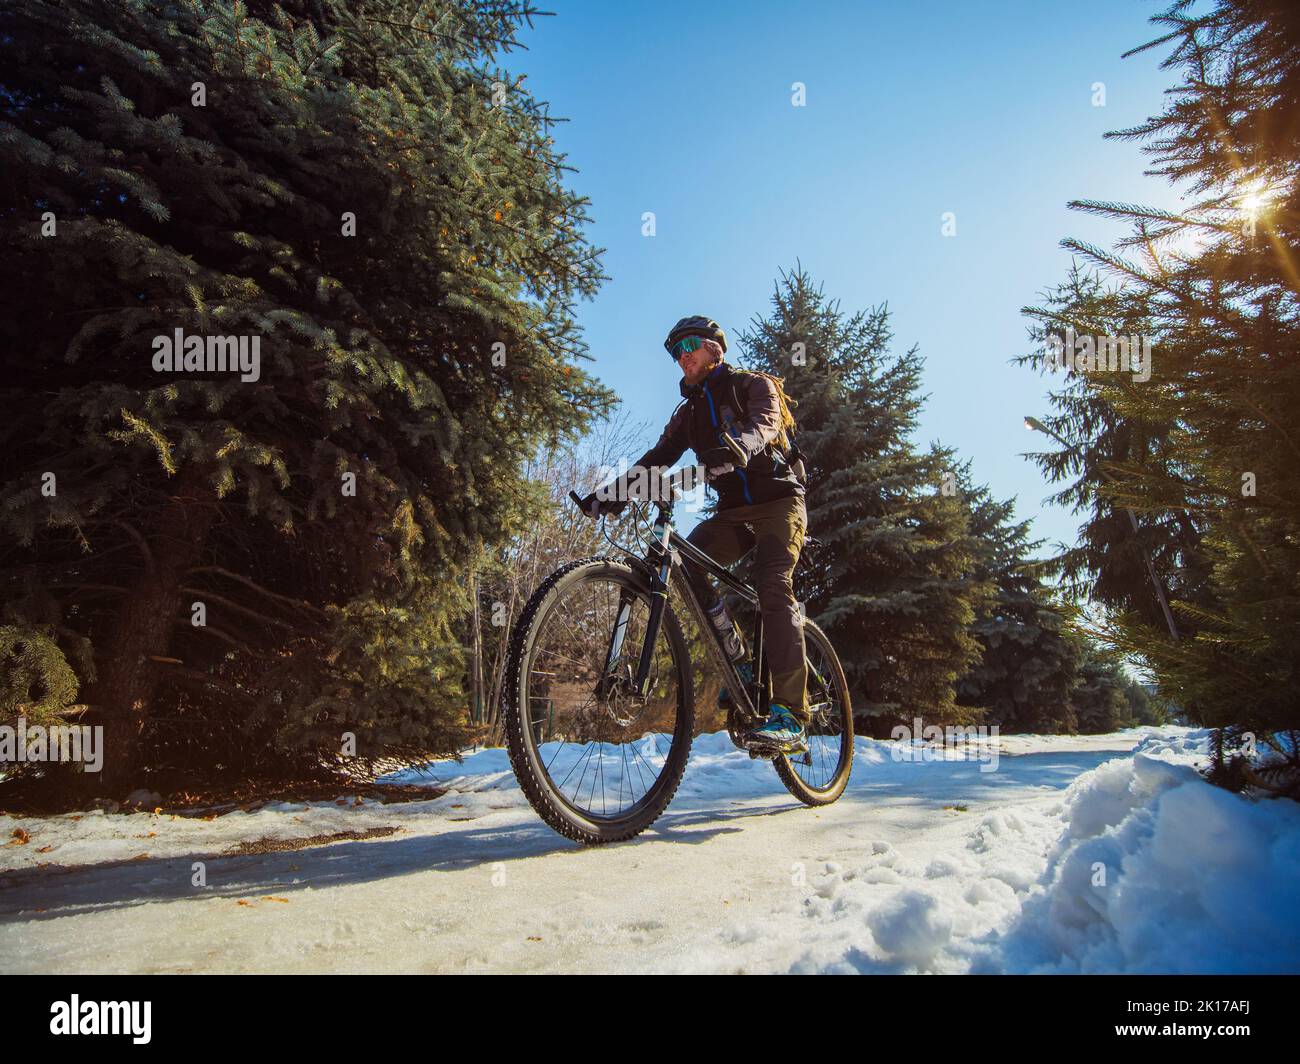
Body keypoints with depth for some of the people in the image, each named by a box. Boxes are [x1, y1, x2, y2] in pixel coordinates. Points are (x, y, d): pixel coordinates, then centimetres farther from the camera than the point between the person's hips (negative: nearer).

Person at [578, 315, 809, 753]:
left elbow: (764, 424, -23)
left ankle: (791, 716, -30)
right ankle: (739, 660, -11)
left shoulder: (754, 385, 0)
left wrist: (737, 447, -48)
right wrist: (612, 490, -14)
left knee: (773, 588, -26)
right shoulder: (690, 411, 16)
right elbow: (658, 456, 4)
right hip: (734, 511, 5)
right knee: (685, 560, -22)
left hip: (778, 502, -5)